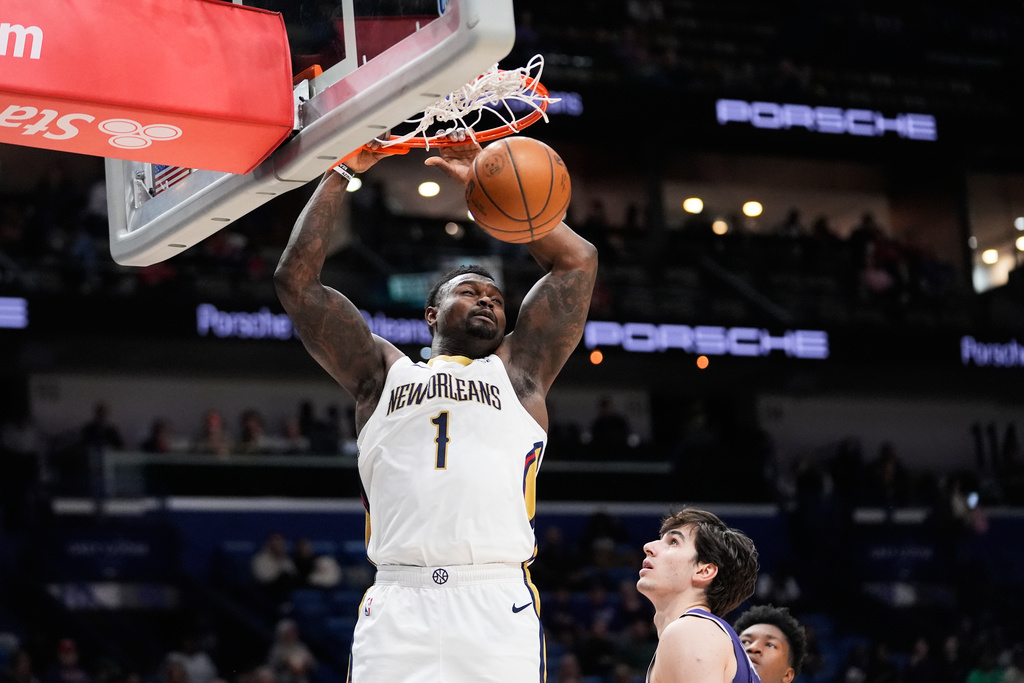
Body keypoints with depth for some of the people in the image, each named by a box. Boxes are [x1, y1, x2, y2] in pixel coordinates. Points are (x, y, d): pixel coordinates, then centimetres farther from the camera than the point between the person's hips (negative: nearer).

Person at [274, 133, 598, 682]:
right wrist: (340, 173, 19)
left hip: (498, 605, 0)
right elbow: (297, 279, 18)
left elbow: (576, 261, 18)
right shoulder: (382, 372, 23)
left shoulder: (518, 370, 22)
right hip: (397, 606, 0)